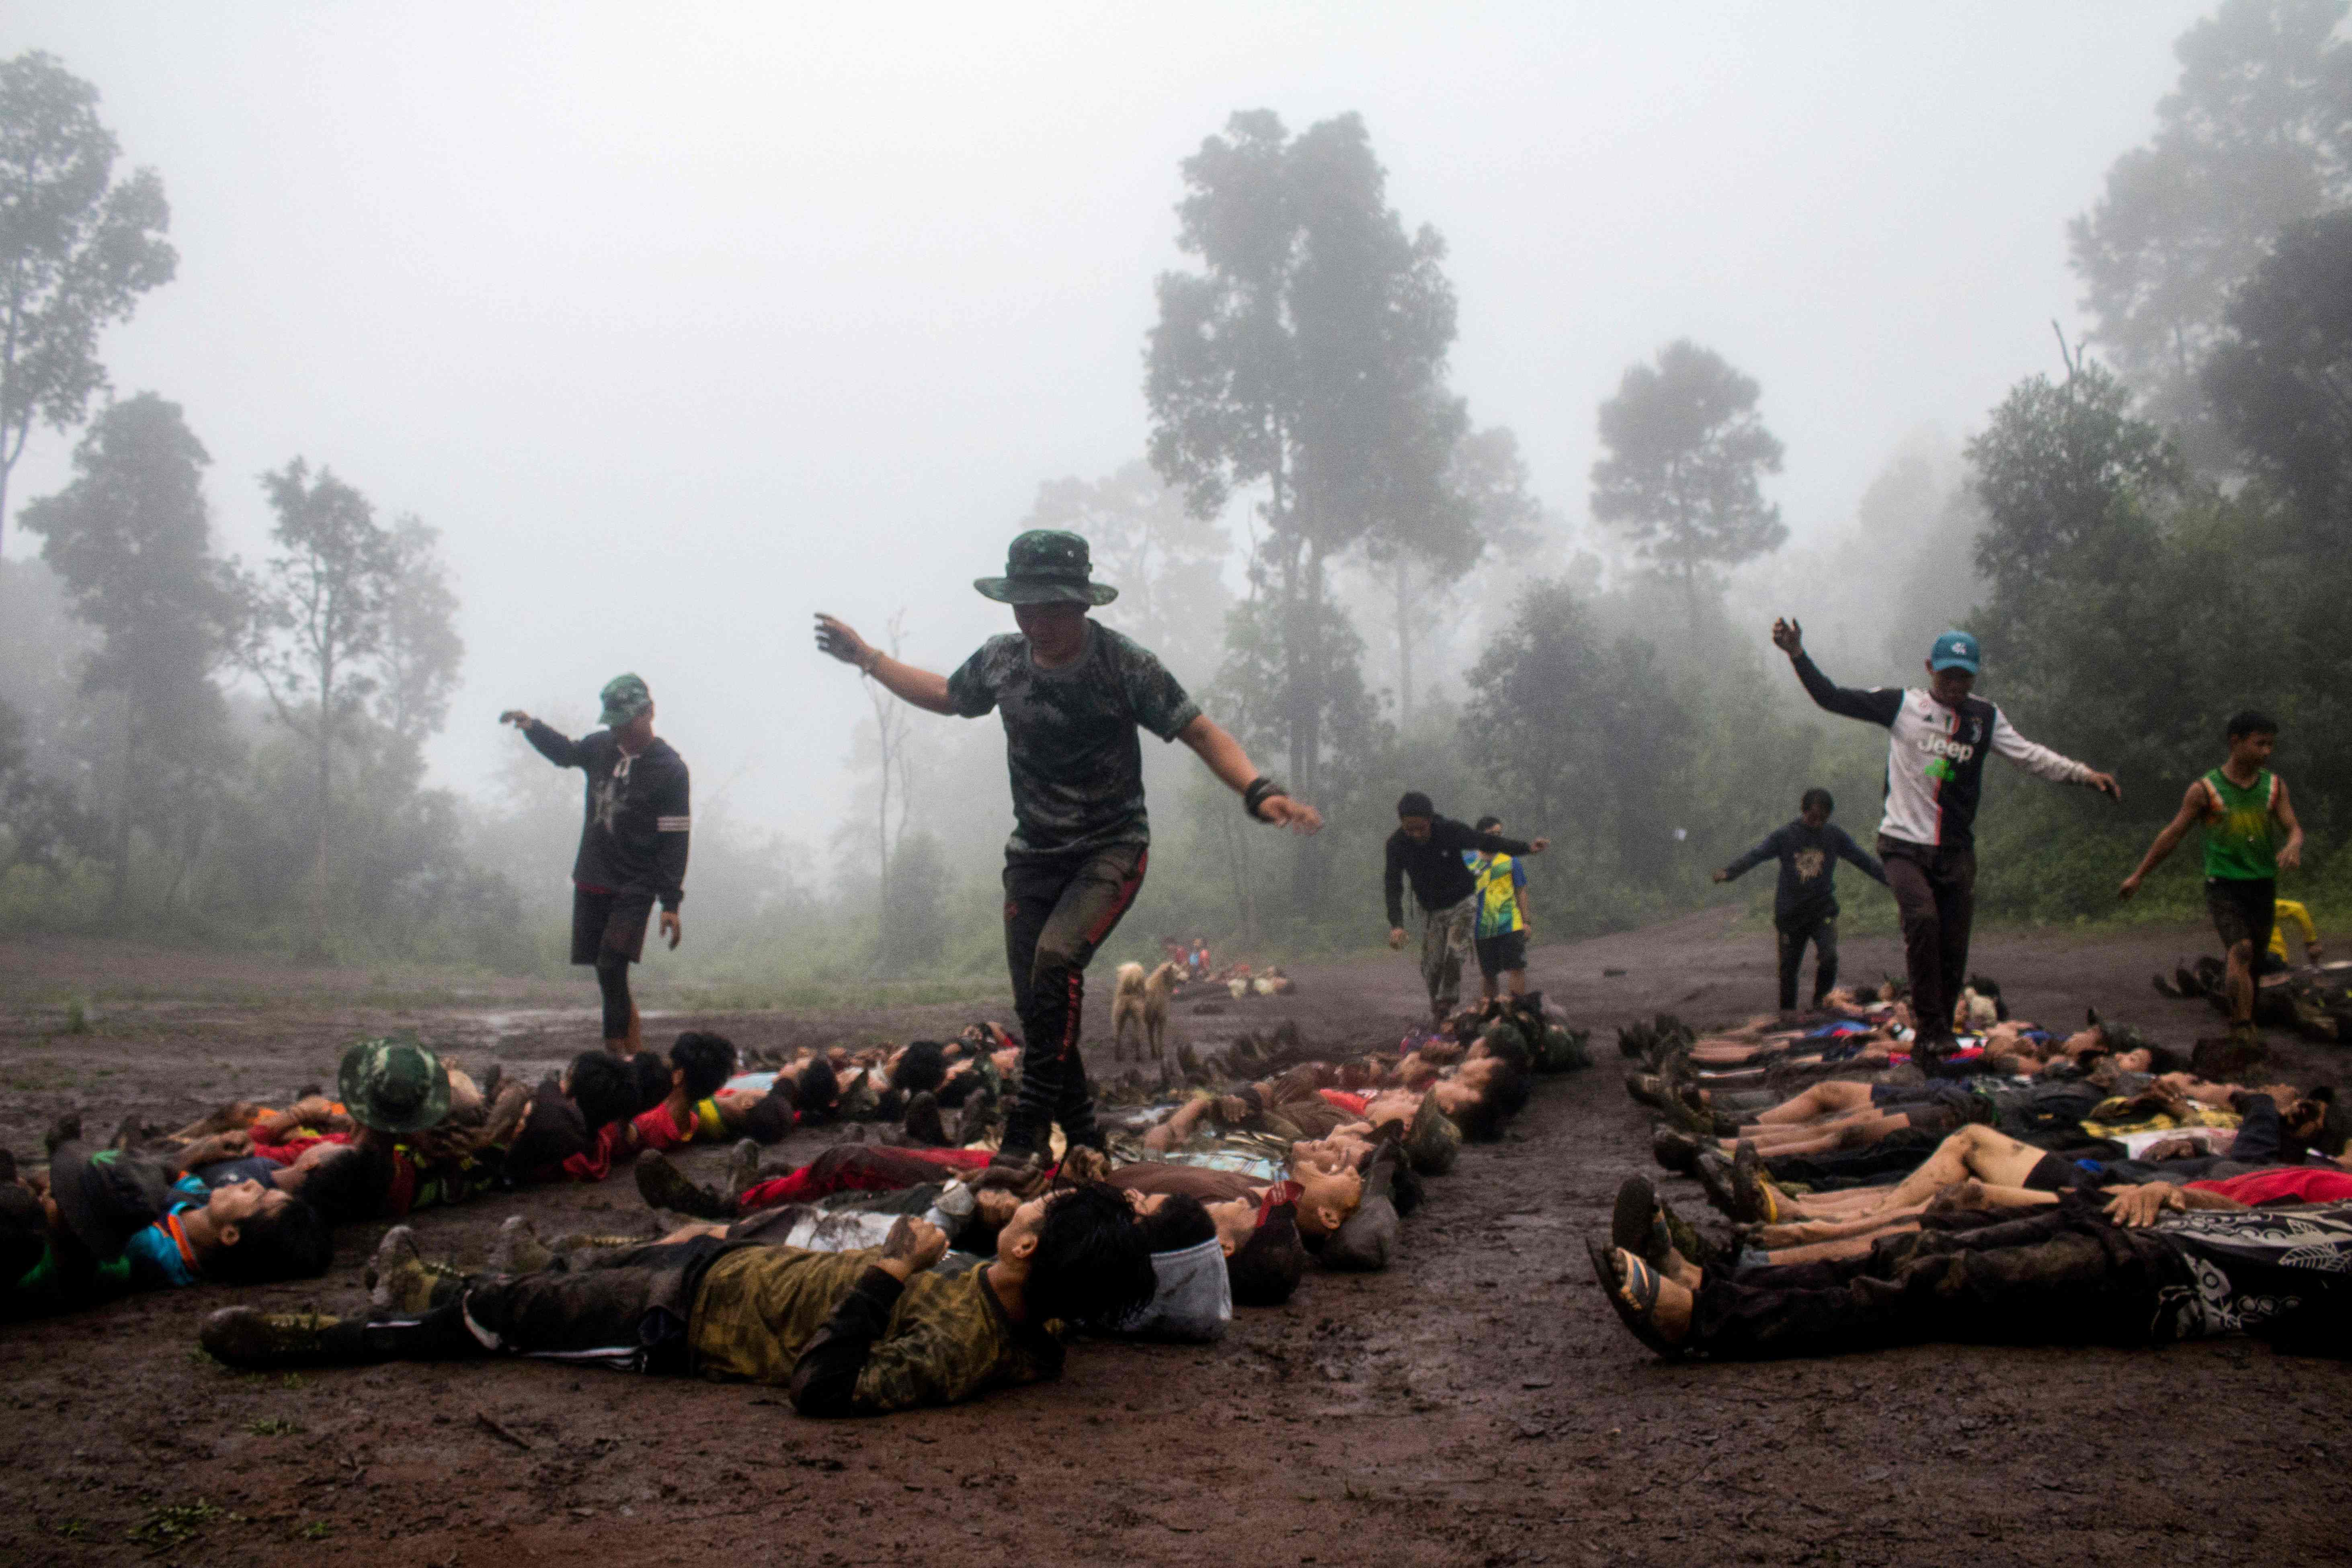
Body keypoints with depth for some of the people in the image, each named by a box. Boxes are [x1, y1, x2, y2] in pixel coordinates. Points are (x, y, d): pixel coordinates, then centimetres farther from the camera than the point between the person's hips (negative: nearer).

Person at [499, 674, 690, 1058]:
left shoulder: (669, 769, -12)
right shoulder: (602, 747, 5)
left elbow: (675, 841, -13)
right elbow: (566, 753, 29)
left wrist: (671, 903, -15)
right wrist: (532, 727, 11)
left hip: (635, 887, -6)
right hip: (592, 881, 6)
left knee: (611, 968, -17)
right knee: (606, 971, 8)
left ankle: (618, 1048, -12)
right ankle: (634, 1047, 19)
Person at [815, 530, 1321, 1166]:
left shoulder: (1124, 664, -17)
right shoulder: (1001, 658, -2)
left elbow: (1201, 733, -17)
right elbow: (947, 696, 19)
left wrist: (1260, 792, -32)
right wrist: (867, 658, 18)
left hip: (1112, 848, -5)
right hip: (1034, 853, 5)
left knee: (1057, 957, -29)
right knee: (1035, 1004, 4)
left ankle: (1029, 1125, -21)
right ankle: (1082, 1137, 21)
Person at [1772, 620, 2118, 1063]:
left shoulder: (1985, 717, 7)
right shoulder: (1901, 705, -1)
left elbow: (2030, 756, 2)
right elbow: (1833, 698, -4)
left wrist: (2084, 774, -13)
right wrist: (1798, 655, -16)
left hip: (1956, 852, 3)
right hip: (1904, 844, -3)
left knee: (1953, 950, 2)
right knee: (1922, 918, -27)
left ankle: (1934, 1042, 17)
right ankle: (1932, 1029, -19)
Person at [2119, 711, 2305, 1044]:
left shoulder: (2274, 786, 7)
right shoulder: (2205, 790, -5)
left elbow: (2294, 828, 2)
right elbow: (2172, 835, 0)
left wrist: (2293, 846, -24)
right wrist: (2138, 875, 2)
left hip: (2263, 885, 5)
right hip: (2223, 885, -4)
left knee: (2254, 959, 9)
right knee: (2241, 951, -21)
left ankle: (2240, 1022, 26)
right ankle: (2243, 1033, -26)